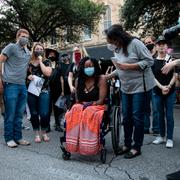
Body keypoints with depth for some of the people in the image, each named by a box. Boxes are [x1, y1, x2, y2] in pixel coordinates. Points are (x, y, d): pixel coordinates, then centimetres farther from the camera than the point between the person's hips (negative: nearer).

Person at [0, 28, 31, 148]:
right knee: (10, 114, 0)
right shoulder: (11, 47, -3)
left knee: (19, 114, 10)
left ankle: (18, 137, 19)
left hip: (23, 86, 7)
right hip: (11, 85, -7)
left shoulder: (28, 53, 18)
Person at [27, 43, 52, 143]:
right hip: (31, 91, 2)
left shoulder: (47, 62, 5)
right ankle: (37, 134, 18)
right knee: (34, 114, 4)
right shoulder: (29, 63, 11)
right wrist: (28, 77, -6)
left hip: (44, 91, -2)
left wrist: (40, 61, -7)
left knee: (44, 114, -8)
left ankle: (44, 133, 14)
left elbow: (48, 73, -13)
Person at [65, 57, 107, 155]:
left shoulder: (101, 79, -3)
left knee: (89, 113, -36)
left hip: (97, 107, -3)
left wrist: (88, 105, -17)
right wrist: (82, 105, -12)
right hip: (81, 107, 3)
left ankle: (89, 146, -32)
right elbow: (77, 100, 8)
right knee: (75, 110, -31)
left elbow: (101, 100, -7)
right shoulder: (79, 80, 10)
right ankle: (74, 144, -33)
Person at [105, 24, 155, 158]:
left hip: (140, 86, -7)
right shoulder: (117, 49, 8)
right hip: (126, 87, 7)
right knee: (126, 117, 11)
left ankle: (136, 148, 14)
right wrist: (107, 77, 4)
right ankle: (127, 144, 27)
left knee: (137, 117, 0)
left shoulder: (135, 43, -15)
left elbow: (149, 61, -16)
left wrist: (129, 66, -22)